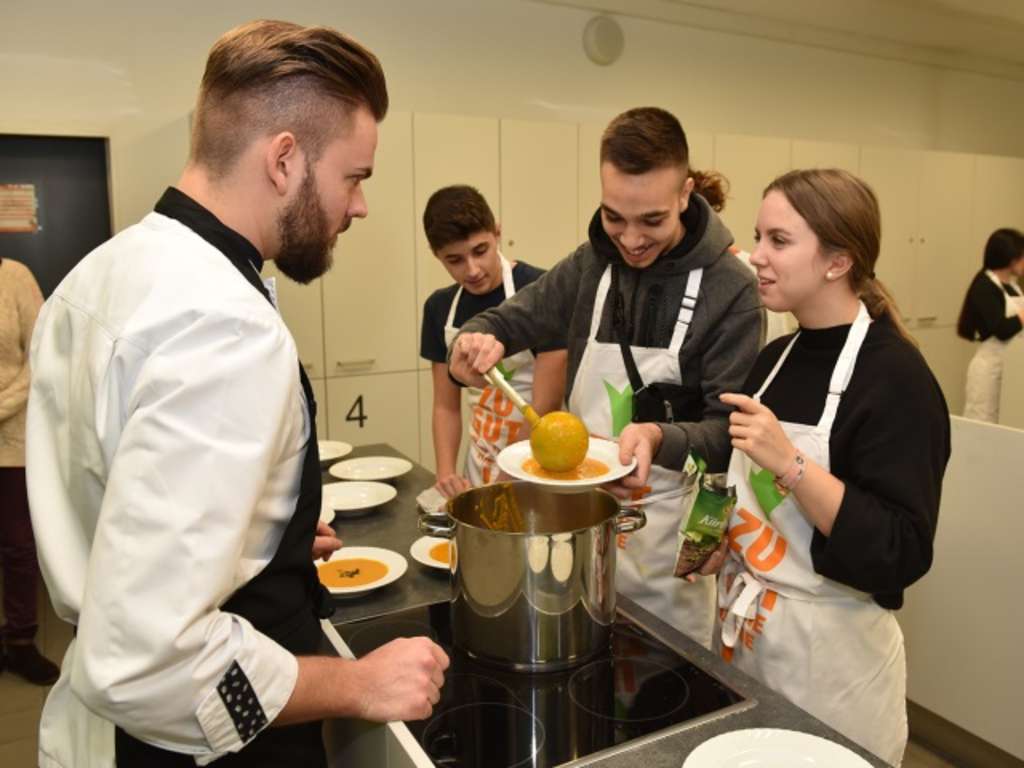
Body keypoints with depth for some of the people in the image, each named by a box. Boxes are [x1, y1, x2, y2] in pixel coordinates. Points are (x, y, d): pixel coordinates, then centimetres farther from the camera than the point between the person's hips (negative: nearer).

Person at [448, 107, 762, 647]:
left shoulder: (729, 288, -14)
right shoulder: (592, 264, -1)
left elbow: (729, 430, -14)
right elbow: (515, 318, 9)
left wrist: (661, 438, -34)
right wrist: (477, 339, -14)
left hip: (670, 537, -4)